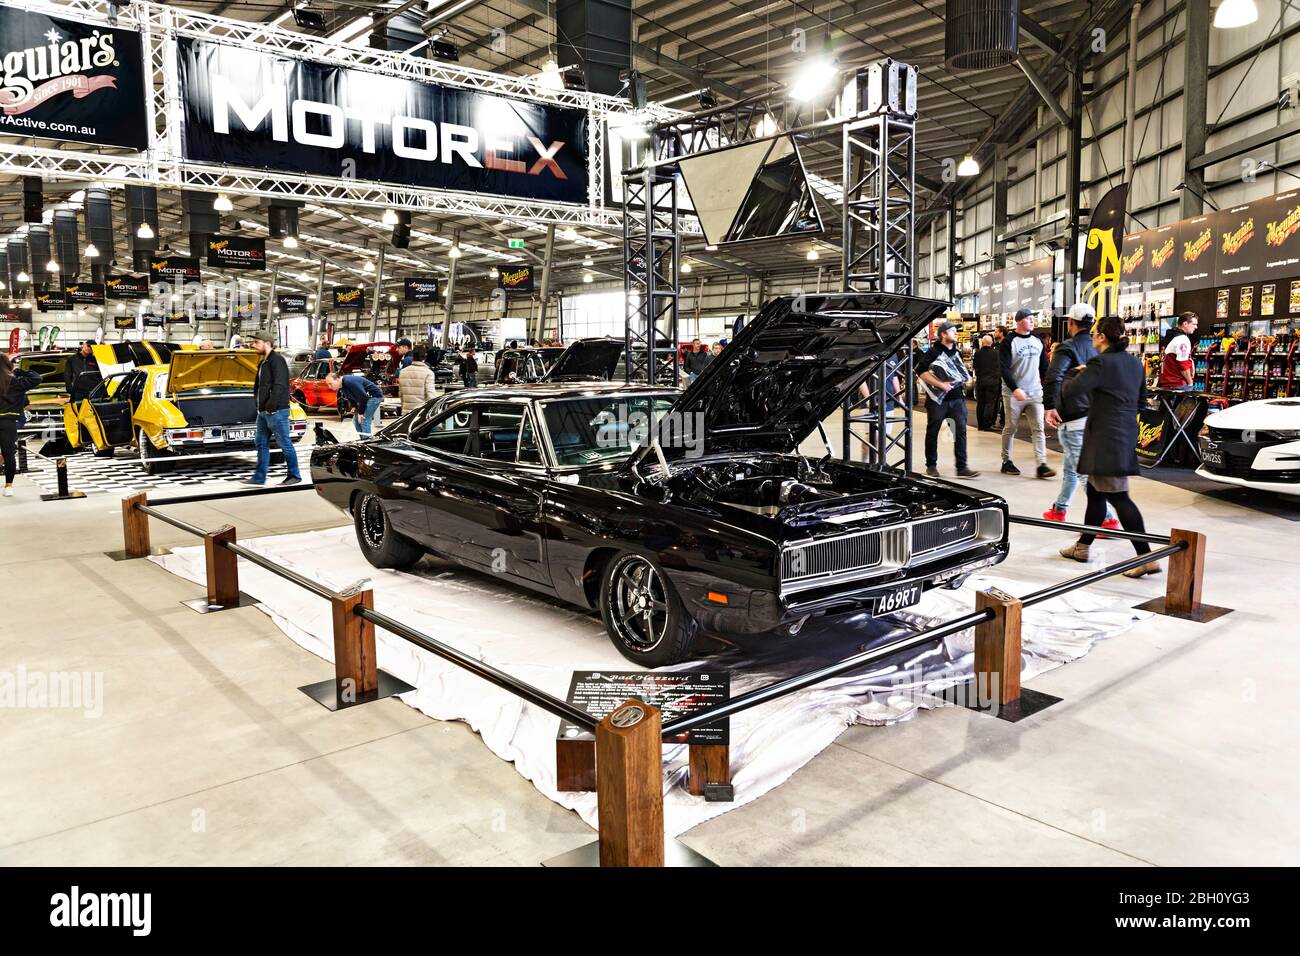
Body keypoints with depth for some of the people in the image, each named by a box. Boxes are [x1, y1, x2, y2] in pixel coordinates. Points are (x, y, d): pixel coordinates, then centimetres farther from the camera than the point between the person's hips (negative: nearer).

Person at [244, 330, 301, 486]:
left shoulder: (277, 360, -12)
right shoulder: (263, 363, 18)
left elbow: (280, 386, -21)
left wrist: (271, 406, -21)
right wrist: (259, 404, 13)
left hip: (276, 411, -10)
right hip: (263, 411, 10)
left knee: (285, 444, -2)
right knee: (261, 444, 12)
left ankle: (294, 475, 7)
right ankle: (259, 477, 17)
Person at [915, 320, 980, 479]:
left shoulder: (956, 352, 15)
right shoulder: (934, 352, -6)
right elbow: (920, 371, -15)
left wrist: (962, 381, 11)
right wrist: (940, 384, -19)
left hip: (957, 398, 5)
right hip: (938, 399, -5)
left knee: (961, 431, -5)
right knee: (932, 433, 6)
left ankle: (962, 467, -5)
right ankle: (931, 466, 18)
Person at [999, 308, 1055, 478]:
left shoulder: (1038, 341, 10)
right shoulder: (1009, 342, -7)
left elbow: (1044, 367, 16)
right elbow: (1004, 368, -14)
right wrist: (1015, 389, -24)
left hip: (1035, 392, 5)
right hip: (1013, 393, -4)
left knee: (1039, 428, -4)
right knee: (1010, 428, 5)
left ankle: (1042, 465, -7)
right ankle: (1006, 462, 18)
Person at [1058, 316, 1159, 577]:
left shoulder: (1101, 363, -15)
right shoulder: (1135, 363, 11)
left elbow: (1069, 392, -18)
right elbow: (1141, 401, 20)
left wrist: (1082, 374, 3)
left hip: (1106, 438, -9)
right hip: (1127, 435, 9)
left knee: (1118, 497, -8)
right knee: (1096, 491, 18)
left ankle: (1146, 557, -10)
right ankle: (1082, 546, 28)